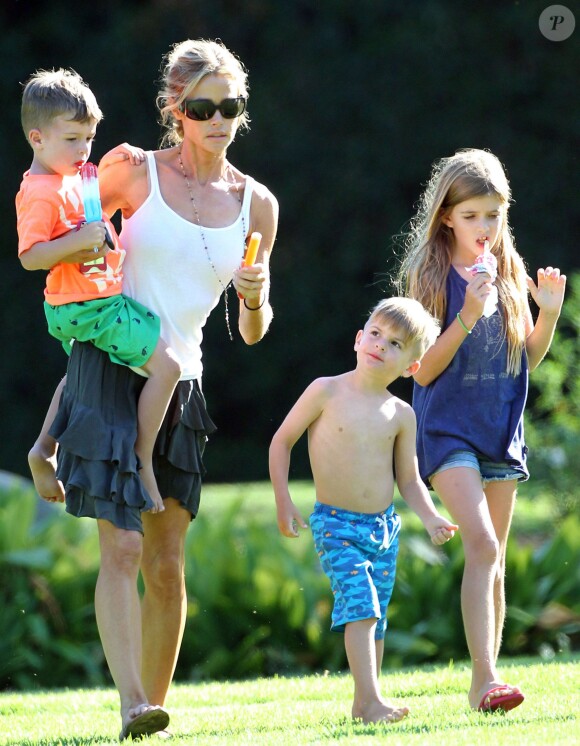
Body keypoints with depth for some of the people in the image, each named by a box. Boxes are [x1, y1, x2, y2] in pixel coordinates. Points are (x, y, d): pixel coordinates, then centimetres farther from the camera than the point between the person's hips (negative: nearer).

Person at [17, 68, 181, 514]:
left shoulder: (75, 176, 11)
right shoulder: (40, 194, -19)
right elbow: (30, 256, -25)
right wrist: (79, 241, -34)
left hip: (103, 294, 10)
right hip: (87, 308, -10)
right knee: (166, 367, -16)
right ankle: (142, 461, -9)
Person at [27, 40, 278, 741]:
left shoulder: (256, 204, 7)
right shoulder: (137, 173, -2)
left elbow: (252, 332, 13)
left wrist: (253, 296, -7)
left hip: (179, 386, 4)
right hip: (110, 370, -4)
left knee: (166, 565, 5)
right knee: (122, 547, -16)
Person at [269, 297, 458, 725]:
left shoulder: (401, 415, 2)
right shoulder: (327, 392, -8)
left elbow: (409, 479, 10)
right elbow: (282, 440, 1)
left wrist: (430, 517, -6)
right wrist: (284, 501, -4)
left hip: (384, 527, 4)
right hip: (336, 524, -4)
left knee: (376, 617, 9)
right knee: (360, 607, -19)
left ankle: (365, 704, 19)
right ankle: (371, 700, -24)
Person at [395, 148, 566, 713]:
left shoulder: (509, 272, 6)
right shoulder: (432, 275, -8)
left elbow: (528, 356, 13)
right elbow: (424, 370, -10)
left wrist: (550, 312, -5)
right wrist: (467, 317, -22)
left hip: (500, 428, 5)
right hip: (448, 428, -5)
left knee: (493, 559, 8)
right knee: (482, 546, -19)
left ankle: (485, 680, 15)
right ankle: (485, 679, -24)